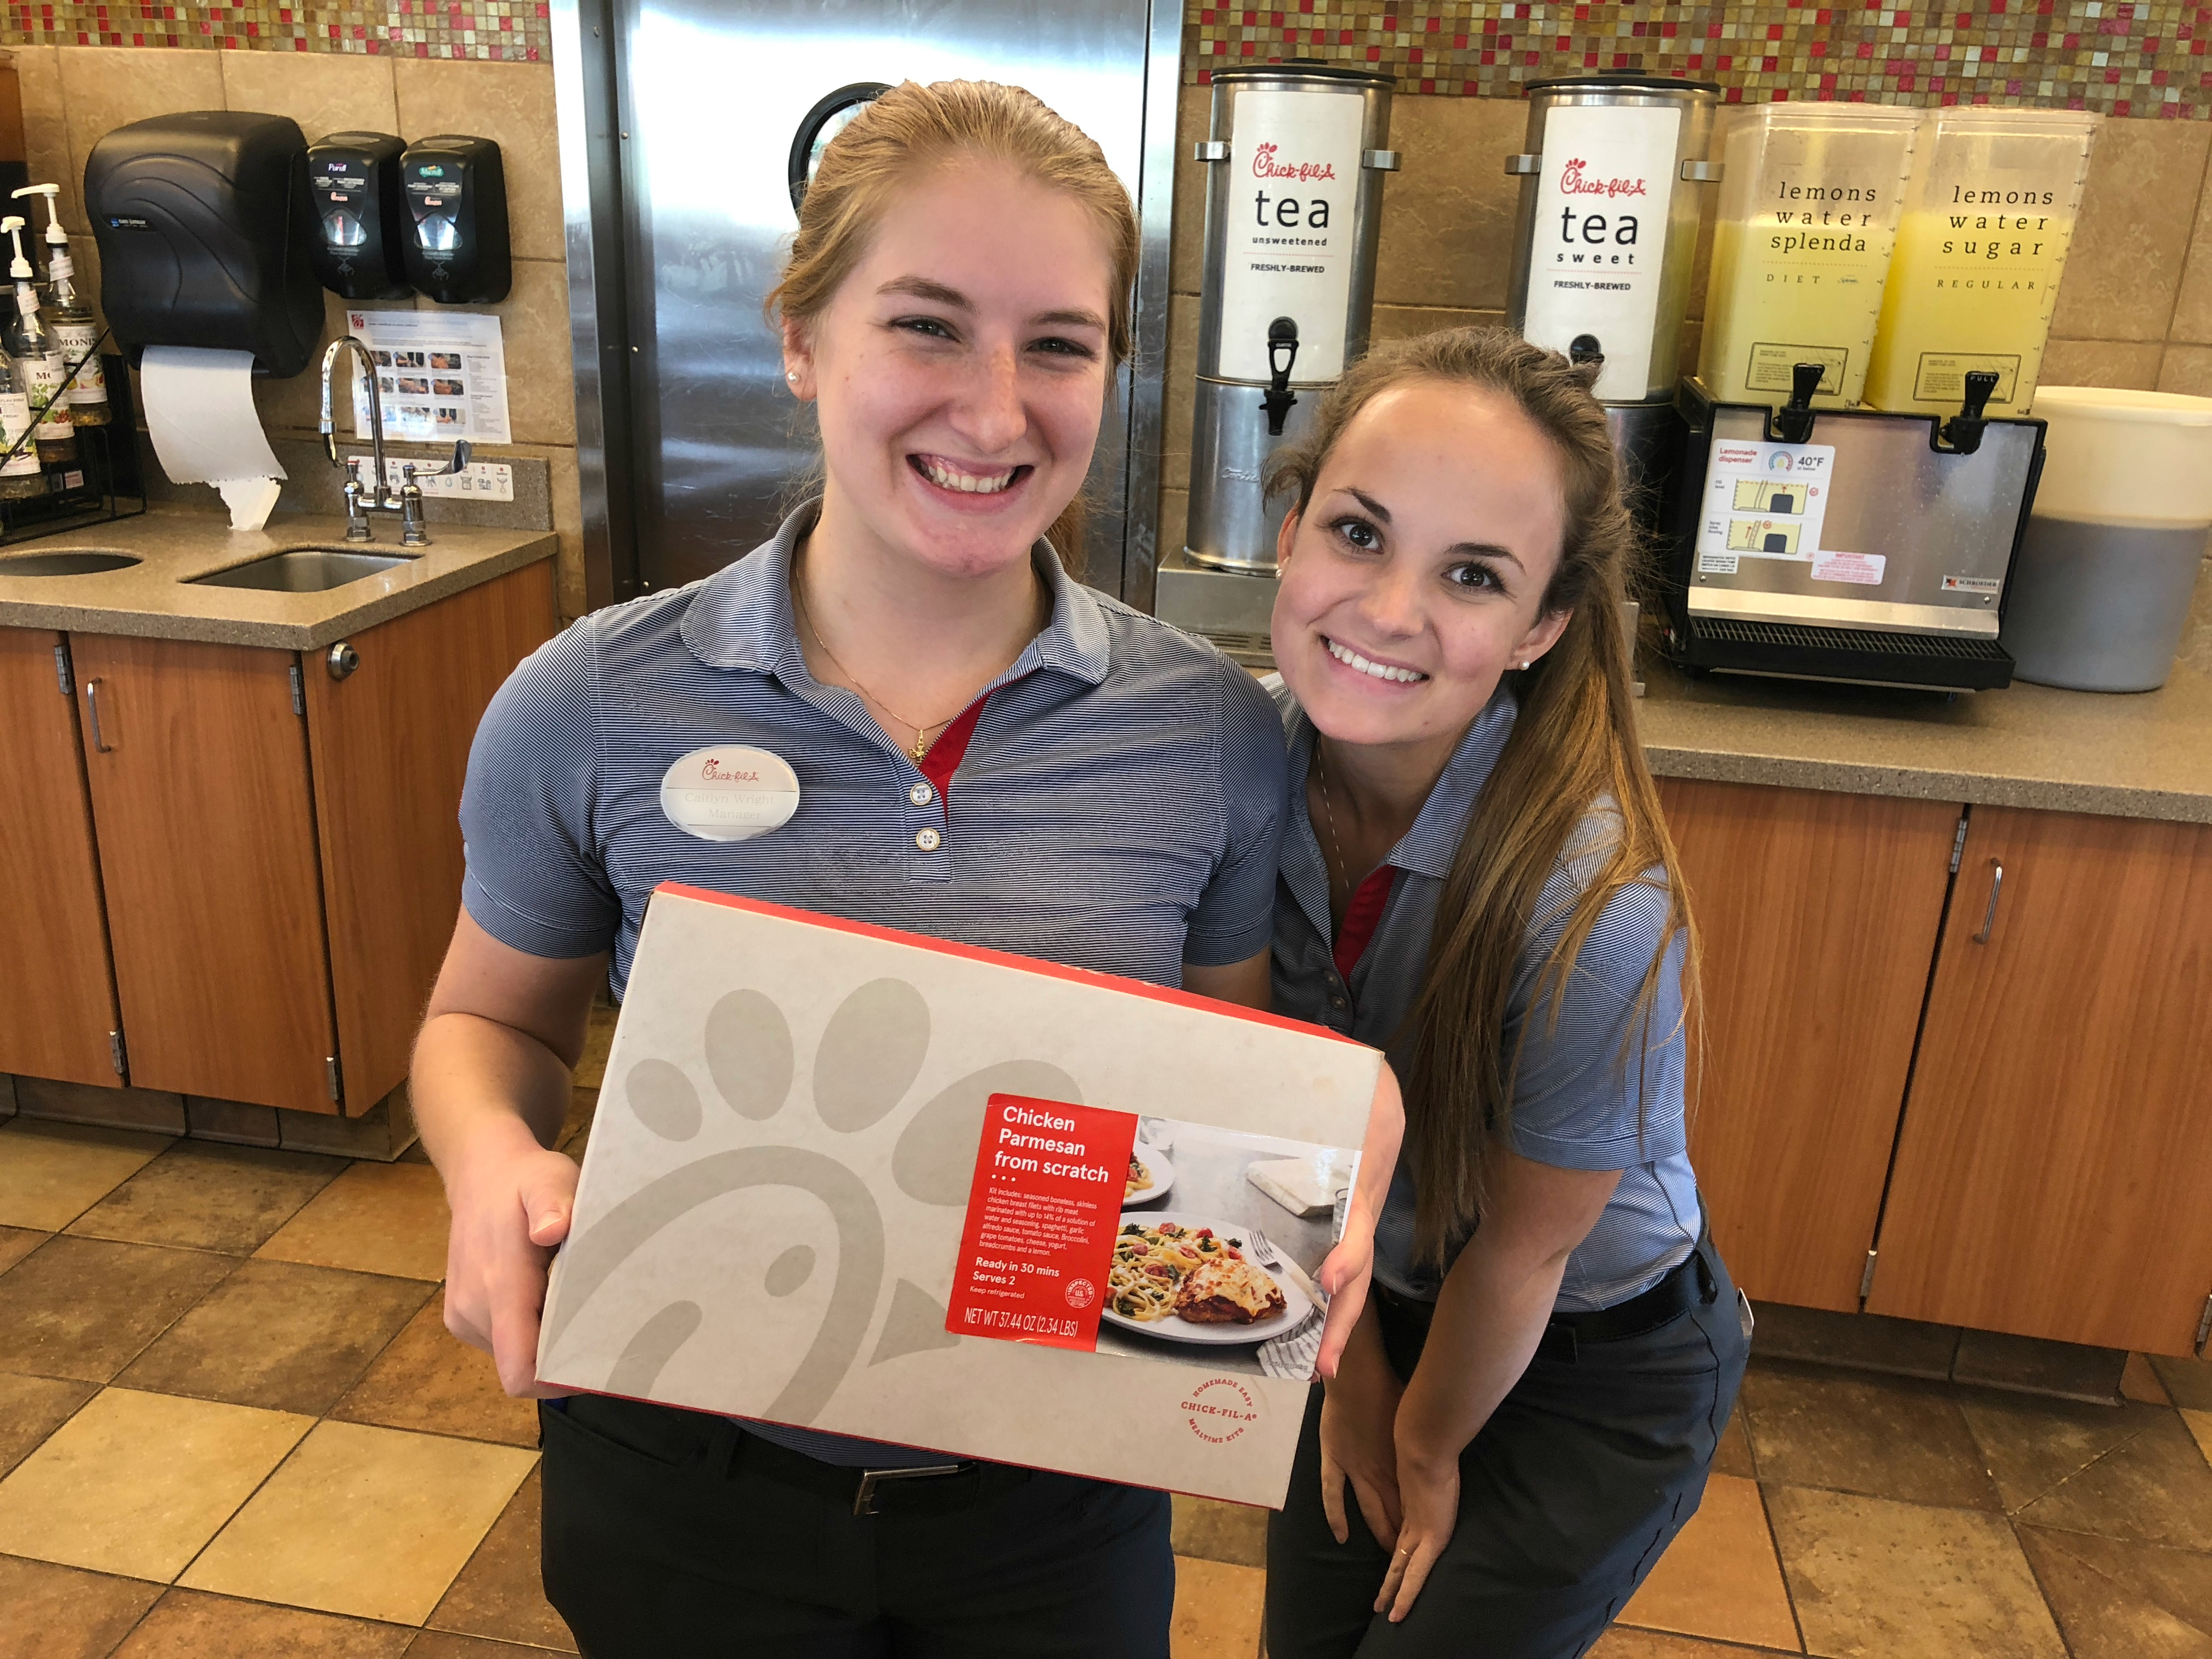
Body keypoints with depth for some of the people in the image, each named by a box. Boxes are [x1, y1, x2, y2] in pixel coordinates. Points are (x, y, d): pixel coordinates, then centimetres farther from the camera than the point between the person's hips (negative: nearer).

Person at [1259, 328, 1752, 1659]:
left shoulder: (1595, 909, -37)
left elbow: (1520, 1251, -20)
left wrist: (1428, 1447, -3)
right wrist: (1353, 1364, -1)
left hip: (1593, 1374, -4)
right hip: (1378, 1300, 5)